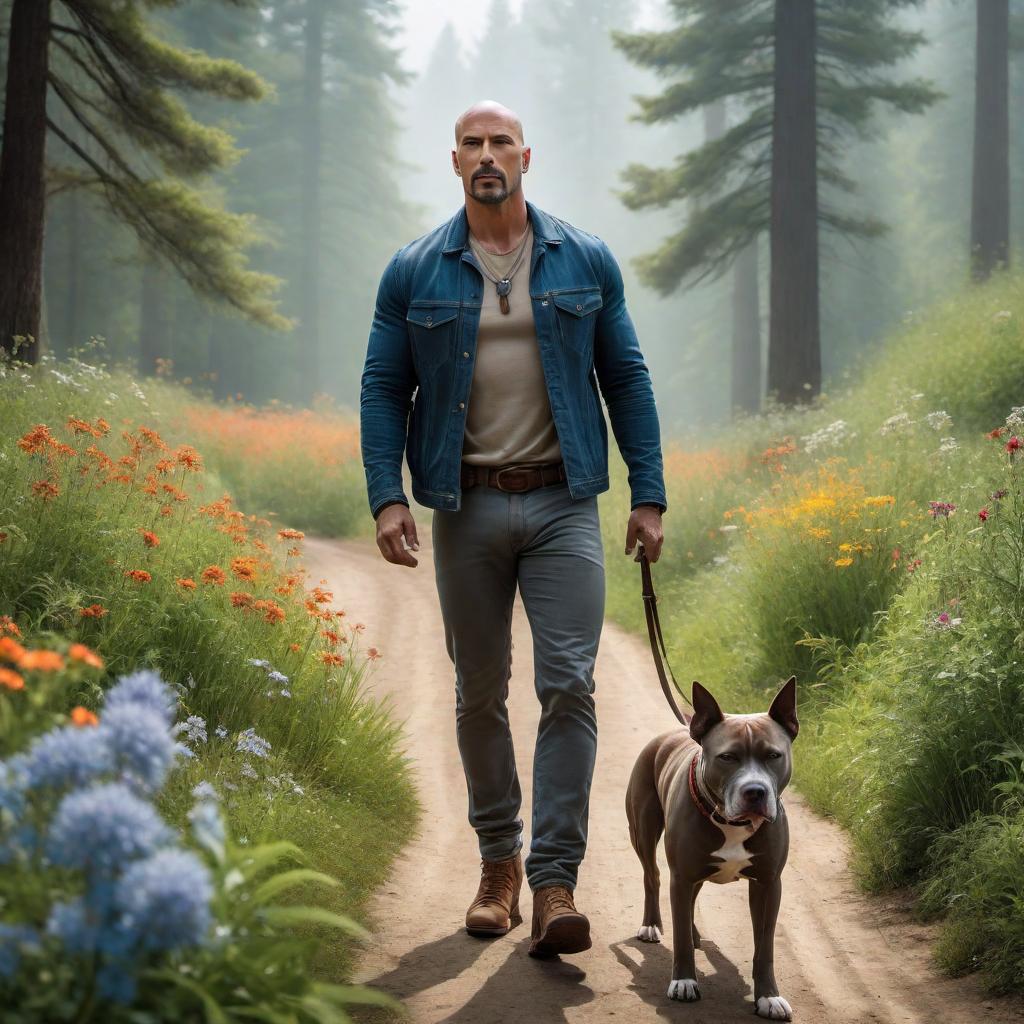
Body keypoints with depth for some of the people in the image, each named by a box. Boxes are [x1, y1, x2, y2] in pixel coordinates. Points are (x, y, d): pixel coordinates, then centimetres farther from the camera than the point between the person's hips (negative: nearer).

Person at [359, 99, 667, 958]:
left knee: (569, 687, -10)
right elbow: (383, 388, 4)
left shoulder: (586, 262, 5)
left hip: (563, 505, -1)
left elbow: (626, 378, 7)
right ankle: (498, 862, 25)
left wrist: (649, 495, 2)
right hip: (467, 507, 1)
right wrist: (387, 496, -9)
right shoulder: (415, 273, 4)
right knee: (479, 694, 9)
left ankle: (555, 883, -8)